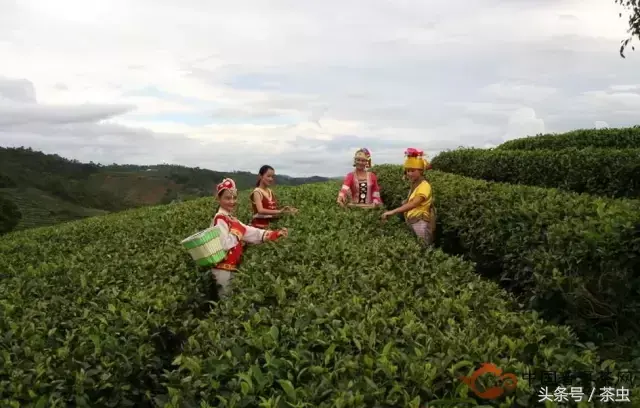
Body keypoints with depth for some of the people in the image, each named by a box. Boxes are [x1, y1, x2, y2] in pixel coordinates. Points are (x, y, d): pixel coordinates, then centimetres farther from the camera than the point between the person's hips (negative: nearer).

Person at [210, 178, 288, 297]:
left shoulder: (231, 219, 14)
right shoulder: (219, 219, -15)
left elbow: (250, 232, 8)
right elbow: (225, 244, -26)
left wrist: (275, 234, 1)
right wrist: (237, 234, -10)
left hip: (231, 267, 9)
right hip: (223, 268, -9)